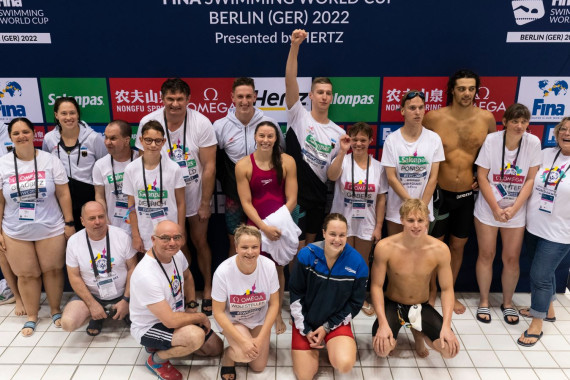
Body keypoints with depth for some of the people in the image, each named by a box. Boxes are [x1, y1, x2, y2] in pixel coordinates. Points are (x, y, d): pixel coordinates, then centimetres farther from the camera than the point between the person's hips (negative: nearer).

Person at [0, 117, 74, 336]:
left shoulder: (50, 160, -5)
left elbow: (63, 194, -3)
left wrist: (69, 223, -4)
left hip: (51, 230, -1)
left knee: (53, 270, 9)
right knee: (26, 275, 11)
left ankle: (55, 310, 29)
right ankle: (31, 316, 28)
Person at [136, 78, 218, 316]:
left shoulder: (201, 123, -16)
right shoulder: (149, 122, -12)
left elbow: (209, 166, -12)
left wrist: (205, 203, -10)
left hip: (196, 195, -1)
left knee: (200, 242, 10)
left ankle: (207, 289, 29)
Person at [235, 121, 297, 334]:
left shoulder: (287, 162, -6)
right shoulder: (243, 165, -6)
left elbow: (292, 199, -6)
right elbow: (246, 203, -8)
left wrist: (276, 224, -15)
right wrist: (264, 226, -18)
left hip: (281, 224, 1)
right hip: (255, 225, 0)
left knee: (278, 268, 14)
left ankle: (277, 314, 30)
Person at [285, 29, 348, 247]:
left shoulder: (338, 133, 4)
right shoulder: (299, 116, -7)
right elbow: (290, 82, -22)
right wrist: (294, 46, -31)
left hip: (318, 196, 4)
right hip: (294, 194, -4)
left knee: (311, 243, 20)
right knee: (297, 248, 3)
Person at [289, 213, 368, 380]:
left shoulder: (357, 262, -15)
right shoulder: (306, 255, -17)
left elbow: (355, 303, -6)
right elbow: (295, 294, -8)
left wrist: (328, 327, -10)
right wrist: (305, 329, -9)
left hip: (337, 322, 0)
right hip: (306, 321, 0)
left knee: (345, 365, -24)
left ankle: (330, 345, 12)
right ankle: (314, 347, 30)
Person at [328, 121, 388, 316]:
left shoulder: (377, 167, -2)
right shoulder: (343, 161, -8)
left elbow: (381, 199, 1)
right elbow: (332, 176, -32)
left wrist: (378, 226, -1)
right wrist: (342, 151, -38)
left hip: (366, 223, 2)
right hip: (343, 221, -2)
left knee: (363, 262, 16)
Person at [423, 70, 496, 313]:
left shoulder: (486, 118, -4)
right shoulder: (433, 117, -11)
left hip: (468, 194, 3)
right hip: (439, 193, -2)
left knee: (458, 246, 15)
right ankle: (432, 293, 28)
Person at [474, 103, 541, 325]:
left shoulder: (533, 143, -8)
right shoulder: (491, 140, -11)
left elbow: (531, 180, -5)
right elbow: (482, 177, -9)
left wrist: (514, 209, -13)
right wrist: (496, 209, -13)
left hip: (516, 211, 1)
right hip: (488, 208, -1)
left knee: (512, 258, 7)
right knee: (486, 255, 7)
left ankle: (507, 303, 28)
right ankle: (484, 302, 25)